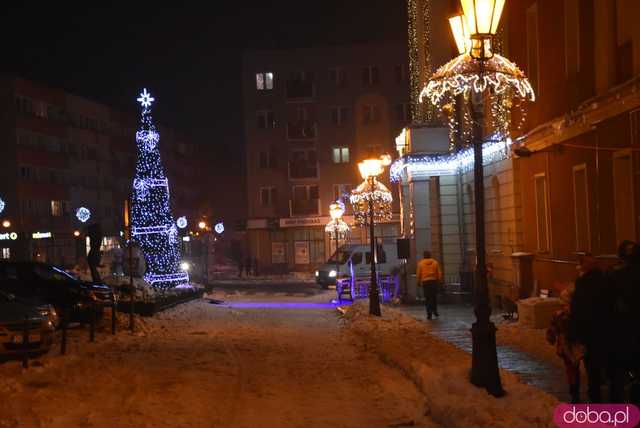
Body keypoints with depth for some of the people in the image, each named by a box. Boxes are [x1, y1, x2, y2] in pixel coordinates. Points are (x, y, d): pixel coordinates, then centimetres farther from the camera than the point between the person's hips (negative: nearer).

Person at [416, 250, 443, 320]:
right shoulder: (435, 262, 5)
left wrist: (418, 282, 10)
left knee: (427, 298, 1)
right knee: (434, 297, 16)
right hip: (434, 281, 1)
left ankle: (429, 314, -1)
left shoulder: (420, 263, 1)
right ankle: (435, 311, 18)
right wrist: (439, 280, 13)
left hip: (425, 282, -1)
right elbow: (439, 273, 4)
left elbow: (418, 274, 0)